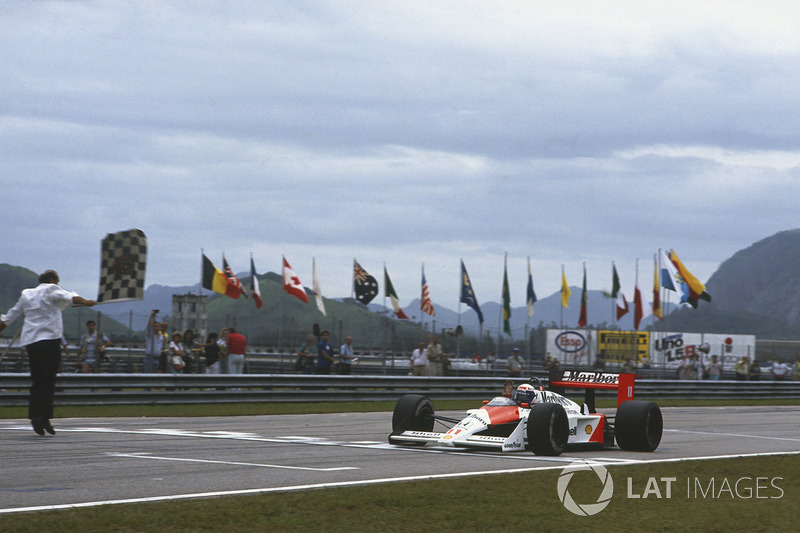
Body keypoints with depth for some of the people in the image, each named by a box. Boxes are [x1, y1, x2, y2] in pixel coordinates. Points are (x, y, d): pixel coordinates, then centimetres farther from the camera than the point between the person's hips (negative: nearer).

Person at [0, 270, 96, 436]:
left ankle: (34, 416, 4)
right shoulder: (51, 290, 5)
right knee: (48, 380, -8)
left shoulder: (26, 294, 21)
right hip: (49, 339, -6)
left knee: (37, 380, 10)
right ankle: (43, 416, -16)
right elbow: (69, 297, -14)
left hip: (29, 341, 6)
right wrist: (86, 302, -20)